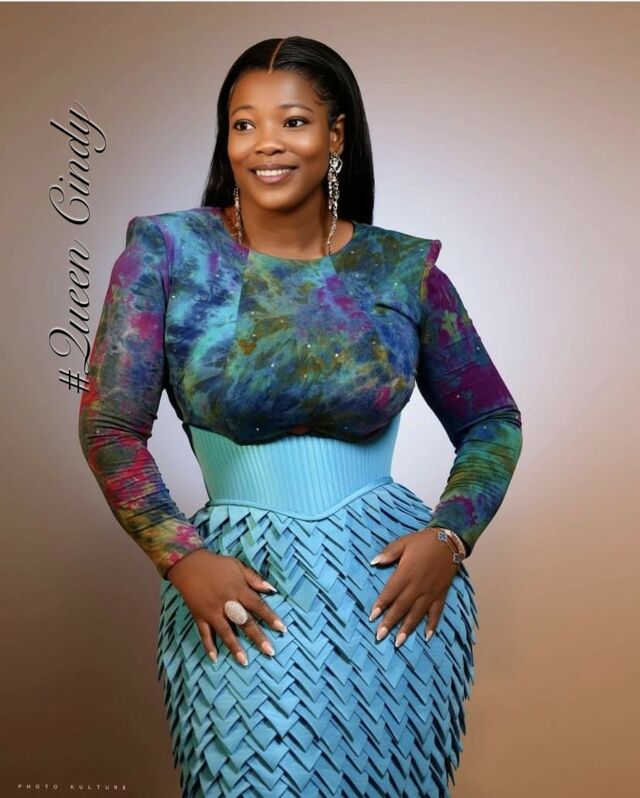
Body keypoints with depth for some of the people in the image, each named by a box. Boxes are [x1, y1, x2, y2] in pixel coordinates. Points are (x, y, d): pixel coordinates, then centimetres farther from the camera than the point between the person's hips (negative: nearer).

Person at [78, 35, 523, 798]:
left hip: (395, 587, 1)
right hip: (237, 590, 0)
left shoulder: (403, 267, 0)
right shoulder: (168, 251, -3)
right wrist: (181, 558, -12)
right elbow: (110, 425, -3)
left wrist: (449, 536, -7)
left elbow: (493, 423, 7)